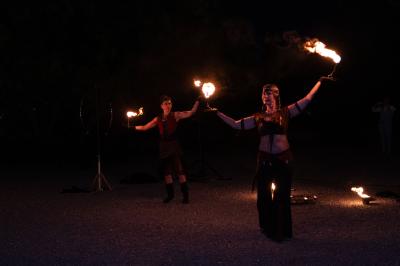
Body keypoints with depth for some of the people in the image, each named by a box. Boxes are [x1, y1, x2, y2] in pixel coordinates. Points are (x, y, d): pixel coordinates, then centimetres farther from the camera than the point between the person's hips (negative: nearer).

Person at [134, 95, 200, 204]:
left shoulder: (175, 115, -3)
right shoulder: (158, 119, 9)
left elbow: (190, 113, -15)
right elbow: (145, 127, 18)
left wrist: (197, 101, -24)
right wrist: (133, 127, 15)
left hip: (173, 146, -4)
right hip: (163, 147, 4)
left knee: (179, 169, -10)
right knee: (166, 171, 9)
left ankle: (185, 194, -5)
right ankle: (170, 194, 21)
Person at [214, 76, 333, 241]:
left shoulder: (285, 113, 2)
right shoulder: (258, 117, 8)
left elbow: (306, 100, 1)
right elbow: (237, 124, 9)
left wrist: (320, 82, -1)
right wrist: (218, 114, 6)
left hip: (283, 158, -2)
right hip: (265, 159, 2)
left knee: (282, 195, 2)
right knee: (263, 195, 7)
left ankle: (282, 231, 12)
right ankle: (267, 227, 25)